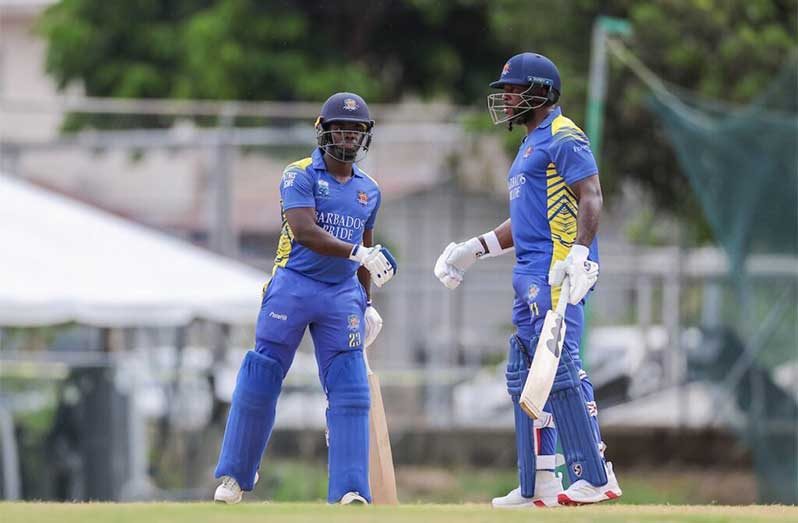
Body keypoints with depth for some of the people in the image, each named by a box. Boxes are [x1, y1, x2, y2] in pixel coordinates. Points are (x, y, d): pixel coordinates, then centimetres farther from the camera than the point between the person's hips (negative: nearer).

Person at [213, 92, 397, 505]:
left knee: (350, 390, -6)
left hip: (342, 294, 4)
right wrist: (357, 252, -30)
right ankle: (235, 475, 13)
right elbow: (305, 231, -20)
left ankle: (349, 490, -8)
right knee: (260, 382, -1)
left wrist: (367, 303, 19)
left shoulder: (369, 190, 13)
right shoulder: (300, 176, -5)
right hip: (294, 286, -4)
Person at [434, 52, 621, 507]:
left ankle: (595, 477, -19)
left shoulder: (563, 137, -7)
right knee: (526, 374, 11)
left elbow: (591, 196, -18)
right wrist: (474, 249, 24)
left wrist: (579, 253, -30)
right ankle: (539, 484, 13)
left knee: (560, 367, -17)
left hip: (559, 272, -11)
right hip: (532, 274, 11)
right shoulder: (531, 144, 24)